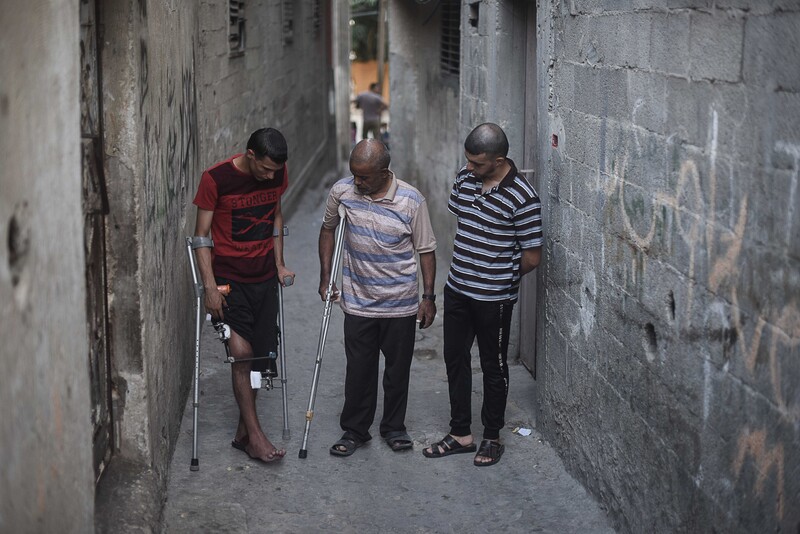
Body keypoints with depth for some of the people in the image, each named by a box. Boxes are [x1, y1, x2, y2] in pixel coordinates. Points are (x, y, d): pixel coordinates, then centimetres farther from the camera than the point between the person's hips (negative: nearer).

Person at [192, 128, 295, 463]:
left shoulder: (278, 174, -1)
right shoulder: (216, 179, -16)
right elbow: (201, 234, -12)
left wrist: (279, 264, 12)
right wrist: (210, 286, -16)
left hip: (264, 276, 5)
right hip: (229, 277, -5)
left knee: (259, 355, 6)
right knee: (242, 352, -13)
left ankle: (243, 433, 18)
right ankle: (254, 435, -4)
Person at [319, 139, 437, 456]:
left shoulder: (411, 201, -15)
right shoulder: (342, 192, -9)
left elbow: (426, 250, -5)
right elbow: (328, 229, 10)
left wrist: (428, 297, -5)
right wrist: (325, 276, 7)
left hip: (401, 304, -1)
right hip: (358, 302, 1)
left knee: (398, 369, 12)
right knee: (359, 370, 8)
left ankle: (394, 427, 30)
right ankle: (355, 430, 23)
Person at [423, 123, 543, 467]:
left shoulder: (522, 198, -21)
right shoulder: (464, 179, -1)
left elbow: (532, 257, -14)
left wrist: (500, 279, 1)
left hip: (494, 299, -6)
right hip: (457, 290, 6)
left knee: (493, 367, 9)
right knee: (455, 360, 13)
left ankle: (492, 437, 25)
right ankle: (461, 435, 27)